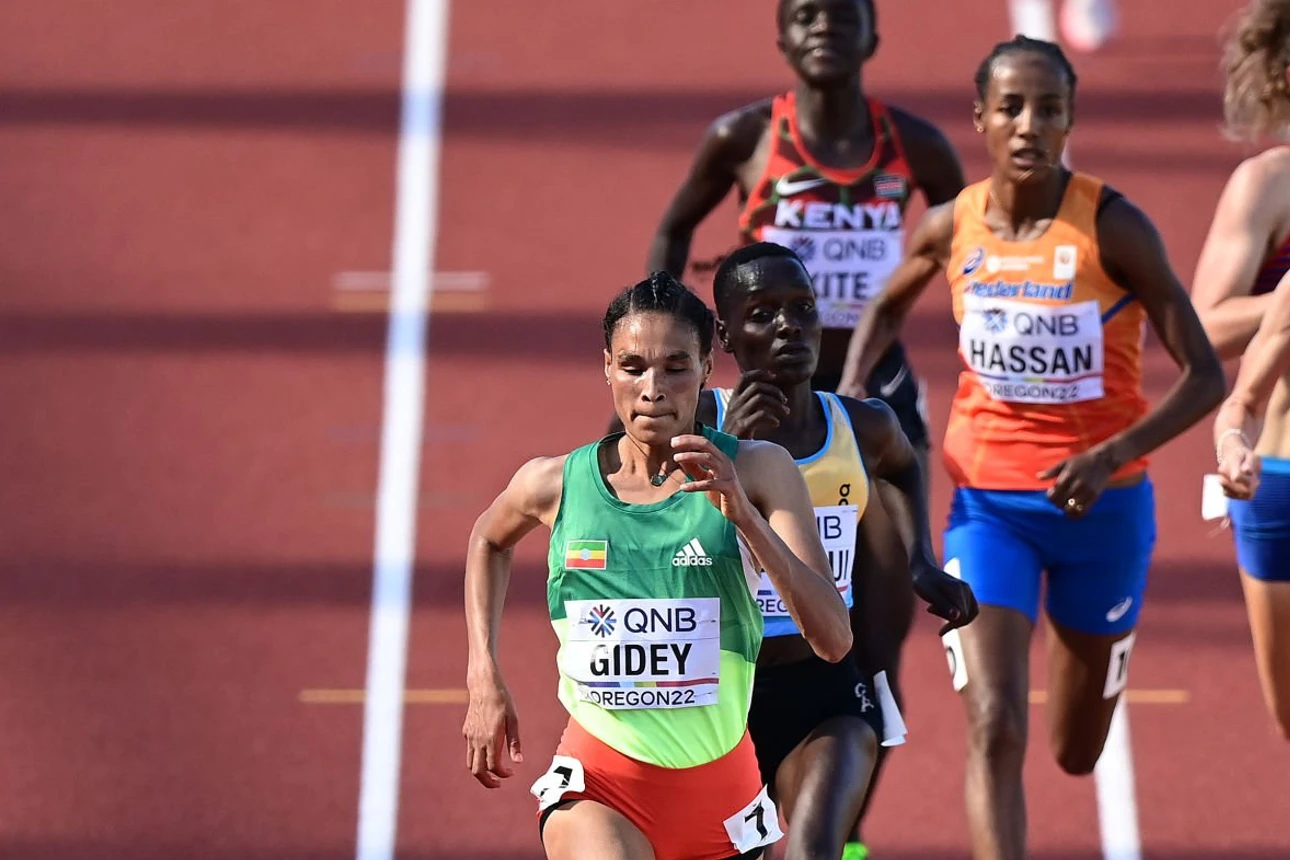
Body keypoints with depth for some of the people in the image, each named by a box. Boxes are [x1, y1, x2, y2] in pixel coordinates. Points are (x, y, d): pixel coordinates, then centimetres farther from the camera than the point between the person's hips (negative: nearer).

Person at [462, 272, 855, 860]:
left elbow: (833, 640, -17)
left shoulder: (757, 472, -7)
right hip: (598, 786, -2)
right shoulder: (557, 483, -3)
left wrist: (743, 514, -28)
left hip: (719, 783, 2)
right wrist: (484, 680, 13)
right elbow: (490, 539, 23)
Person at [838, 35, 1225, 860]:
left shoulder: (1113, 228, -16)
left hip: (1100, 505, -1)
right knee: (995, 731, -17)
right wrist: (848, 396, 1)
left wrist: (1113, 455, -29)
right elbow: (890, 306, 19)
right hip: (989, 504, 1)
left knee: (1076, 753, 17)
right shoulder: (953, 227, -5)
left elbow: (1205, 375, -15)